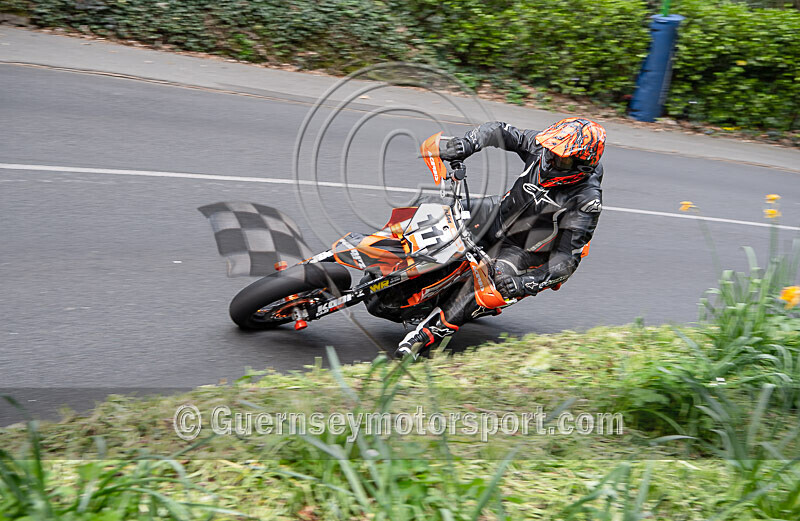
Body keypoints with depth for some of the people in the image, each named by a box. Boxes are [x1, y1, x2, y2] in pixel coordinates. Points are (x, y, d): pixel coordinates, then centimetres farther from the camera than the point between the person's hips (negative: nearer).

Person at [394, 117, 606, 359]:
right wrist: (466, 144, -23)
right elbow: (499, 130, -3)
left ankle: (428, 334, -29)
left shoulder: (587, 200, -27)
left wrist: (528, 284, -40)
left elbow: (568, 257, -27)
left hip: (527, 249, -7)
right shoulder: (540, 146, -15)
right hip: (502, 214, 7)